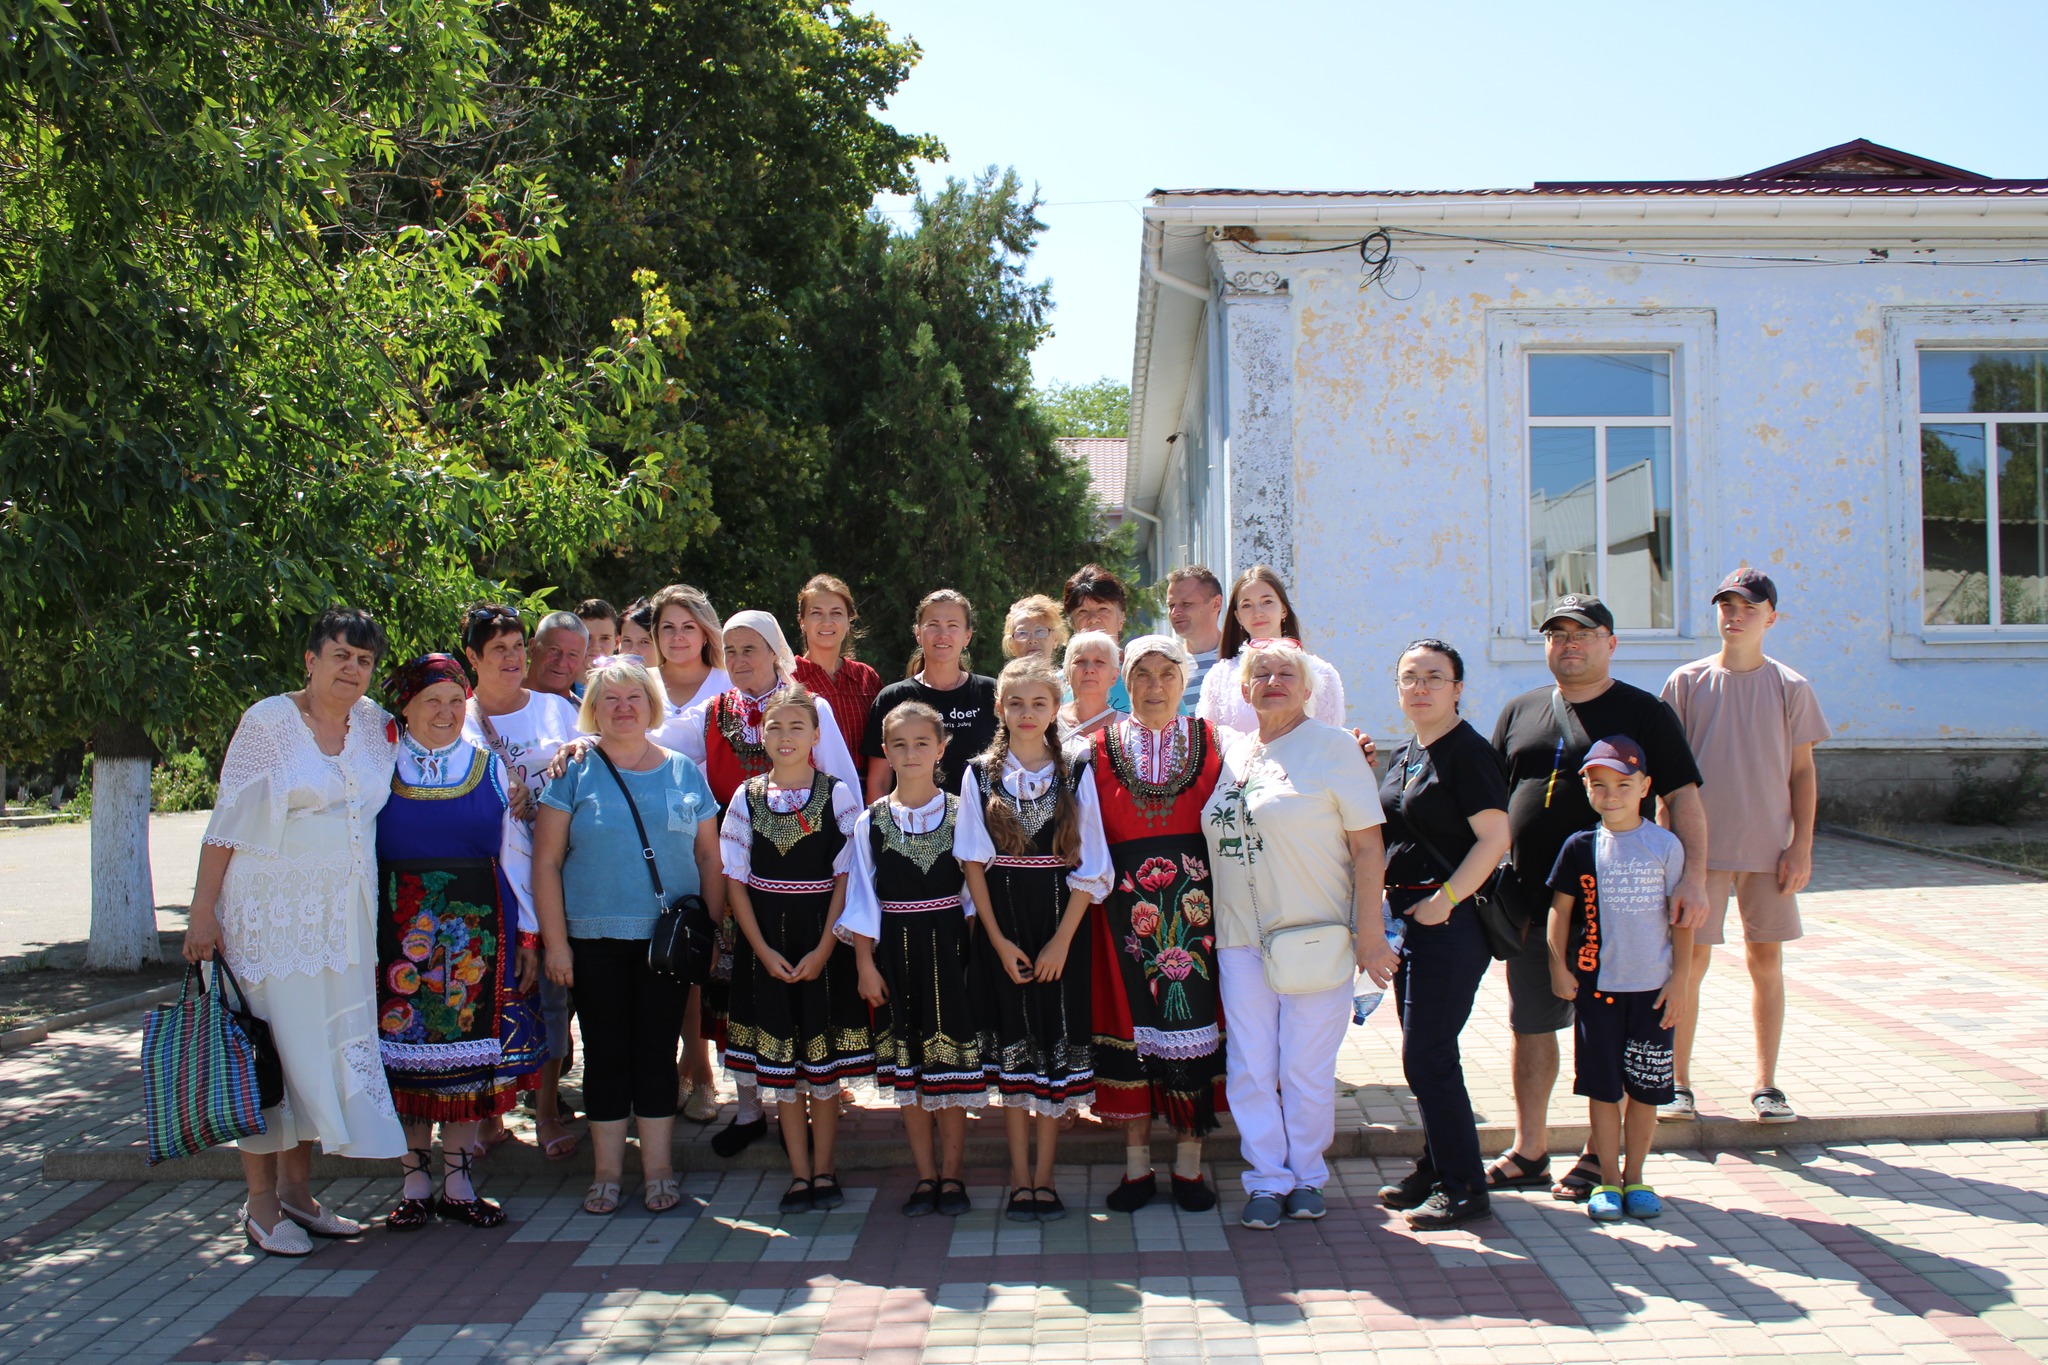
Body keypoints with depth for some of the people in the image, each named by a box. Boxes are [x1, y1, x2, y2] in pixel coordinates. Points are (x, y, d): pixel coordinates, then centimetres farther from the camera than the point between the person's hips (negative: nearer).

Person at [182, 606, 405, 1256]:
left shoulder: (376, 724, 8)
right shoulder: (269, 720, -5)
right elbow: (228, 819, -6)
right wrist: (203, 909, -10)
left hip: (345, 913, 5)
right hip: (272, 910, -5)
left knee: (331, 1045, 7)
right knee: (268, 1048, -1)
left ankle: (296, 1189, 19)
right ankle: (261, 1204, 8)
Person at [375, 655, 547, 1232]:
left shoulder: (491, 769, 6)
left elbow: (516, 855, 7)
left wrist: (527, 936, 4)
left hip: (476, 932, 1)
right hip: (400, 931, -1)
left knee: (470, 1051, 4)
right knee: (406, 1055, 3)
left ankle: (458, 1183, 15)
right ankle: (415, 1184, 15)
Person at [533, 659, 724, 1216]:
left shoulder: (685, 773, 7)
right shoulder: (574, 773, 1)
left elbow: (709, 858, 10)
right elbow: (546, 861, -1)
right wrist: (555, 941, -6)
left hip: (668, 937, 1)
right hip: (595, 939, -1)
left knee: (658, 1050, 5)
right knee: (606, 1052, 5)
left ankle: (658, 1169, 16)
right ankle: (607, 1172, 16)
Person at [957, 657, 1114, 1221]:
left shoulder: (1076, 775, 0)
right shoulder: (980, 775, 1)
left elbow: (1088, 868, -2)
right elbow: (973, 862, -1)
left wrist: (1061, 941, -9)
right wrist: (999, 941, -7)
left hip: (1059, 931, 0)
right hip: (1002, 933, 0)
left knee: (1057, 1053, 3)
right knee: (1012, 1054, 6)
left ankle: (1044, 1178, 13)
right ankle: (1020, 1180, 15)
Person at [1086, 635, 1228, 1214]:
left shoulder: (1209, 741, 6)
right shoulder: (1100, 748, 5)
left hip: (1194, 900, 0)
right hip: (1127, 904, 0)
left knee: (1194, 1013, 1)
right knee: (1131, 1019, 2)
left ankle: (1189, 1164, 11)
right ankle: (1137, 1165, 13)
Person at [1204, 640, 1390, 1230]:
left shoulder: (1333, 747, -3)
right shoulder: (1232, 752, 11)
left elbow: (1368, 847, -6)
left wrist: (1369, 934, -10)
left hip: (1316, 934, -4)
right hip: (1240, 937, 4)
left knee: (1306, 1068, 3)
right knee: (1250, 1067, 4)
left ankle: (1307, 1176, 20)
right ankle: (1268, 1178, 17)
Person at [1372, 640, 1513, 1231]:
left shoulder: (1468, 751, -12)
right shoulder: (1402, 757, 15)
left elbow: (1495, 838, -18)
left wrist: (1444, 900, -20)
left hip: (1451, 920, -9)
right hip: (1406, 916, 9)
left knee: (1427, 1055, -8)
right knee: (1423, 1053, 14)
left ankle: (1463, 1186, 3)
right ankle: (1435, 1169, 25)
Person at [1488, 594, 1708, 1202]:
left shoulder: (1644, 713, 0)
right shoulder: (1520, 713, 12)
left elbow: (1683, 797, -5)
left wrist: (1694, 876, -17)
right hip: (1530, 899, 4)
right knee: (1530, 1025, 9)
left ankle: (1602, 1156, 16)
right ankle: (1529, 1152, 20)